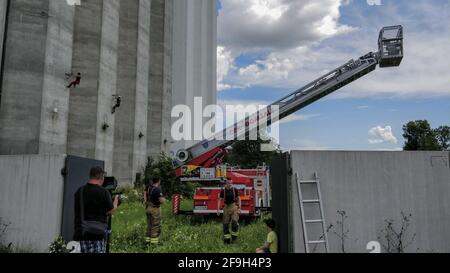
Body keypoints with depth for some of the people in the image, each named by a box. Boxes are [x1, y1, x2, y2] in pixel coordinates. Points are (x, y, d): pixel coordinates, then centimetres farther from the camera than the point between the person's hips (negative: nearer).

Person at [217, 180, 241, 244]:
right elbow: (219, 200, 3)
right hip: (226, 207, 2)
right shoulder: (223, 191, 2)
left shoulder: (235, 190, 1)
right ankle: (227, 239, 12)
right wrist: (218, 209, -5)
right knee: (225, 224, 2)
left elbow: (238, 198, 6)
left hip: (234, 207, -1)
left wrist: (239, 208, -1)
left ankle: (234, 236, 0)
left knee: (234, 221, -17)